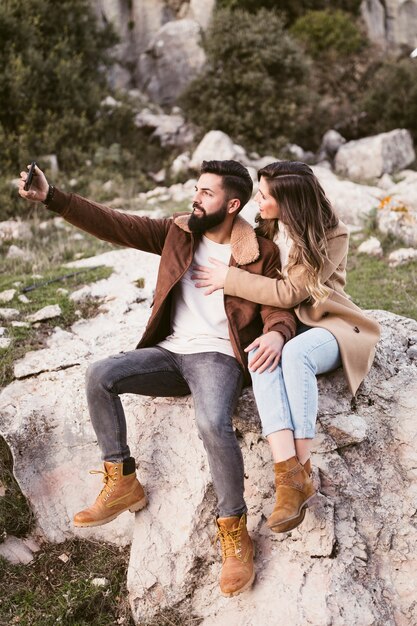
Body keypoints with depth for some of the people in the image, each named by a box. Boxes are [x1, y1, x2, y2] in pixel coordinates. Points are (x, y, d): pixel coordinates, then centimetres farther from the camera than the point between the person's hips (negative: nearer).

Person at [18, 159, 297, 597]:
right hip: (170, 352, 5)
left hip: (217, 356, -5)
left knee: (213, 424, -35)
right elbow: (116, 225, 2)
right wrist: (51, 197, -7)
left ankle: (235, 534, -16)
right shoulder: (178, 232, 9)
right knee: (100, 375, -18)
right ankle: (122, 484, -6)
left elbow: (279, 308, -3)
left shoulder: (260, 253, -1)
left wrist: (276, 333, -30)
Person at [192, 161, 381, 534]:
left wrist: (229, 279, -14)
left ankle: (303, 471, -34)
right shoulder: (268, 229, 6)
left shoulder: (331, 236, -11)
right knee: (260, 355, -33)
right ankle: (289, 475, -45)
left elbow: (290, 292, -17)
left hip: (325, 324, -4)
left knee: (295, 354, -40)